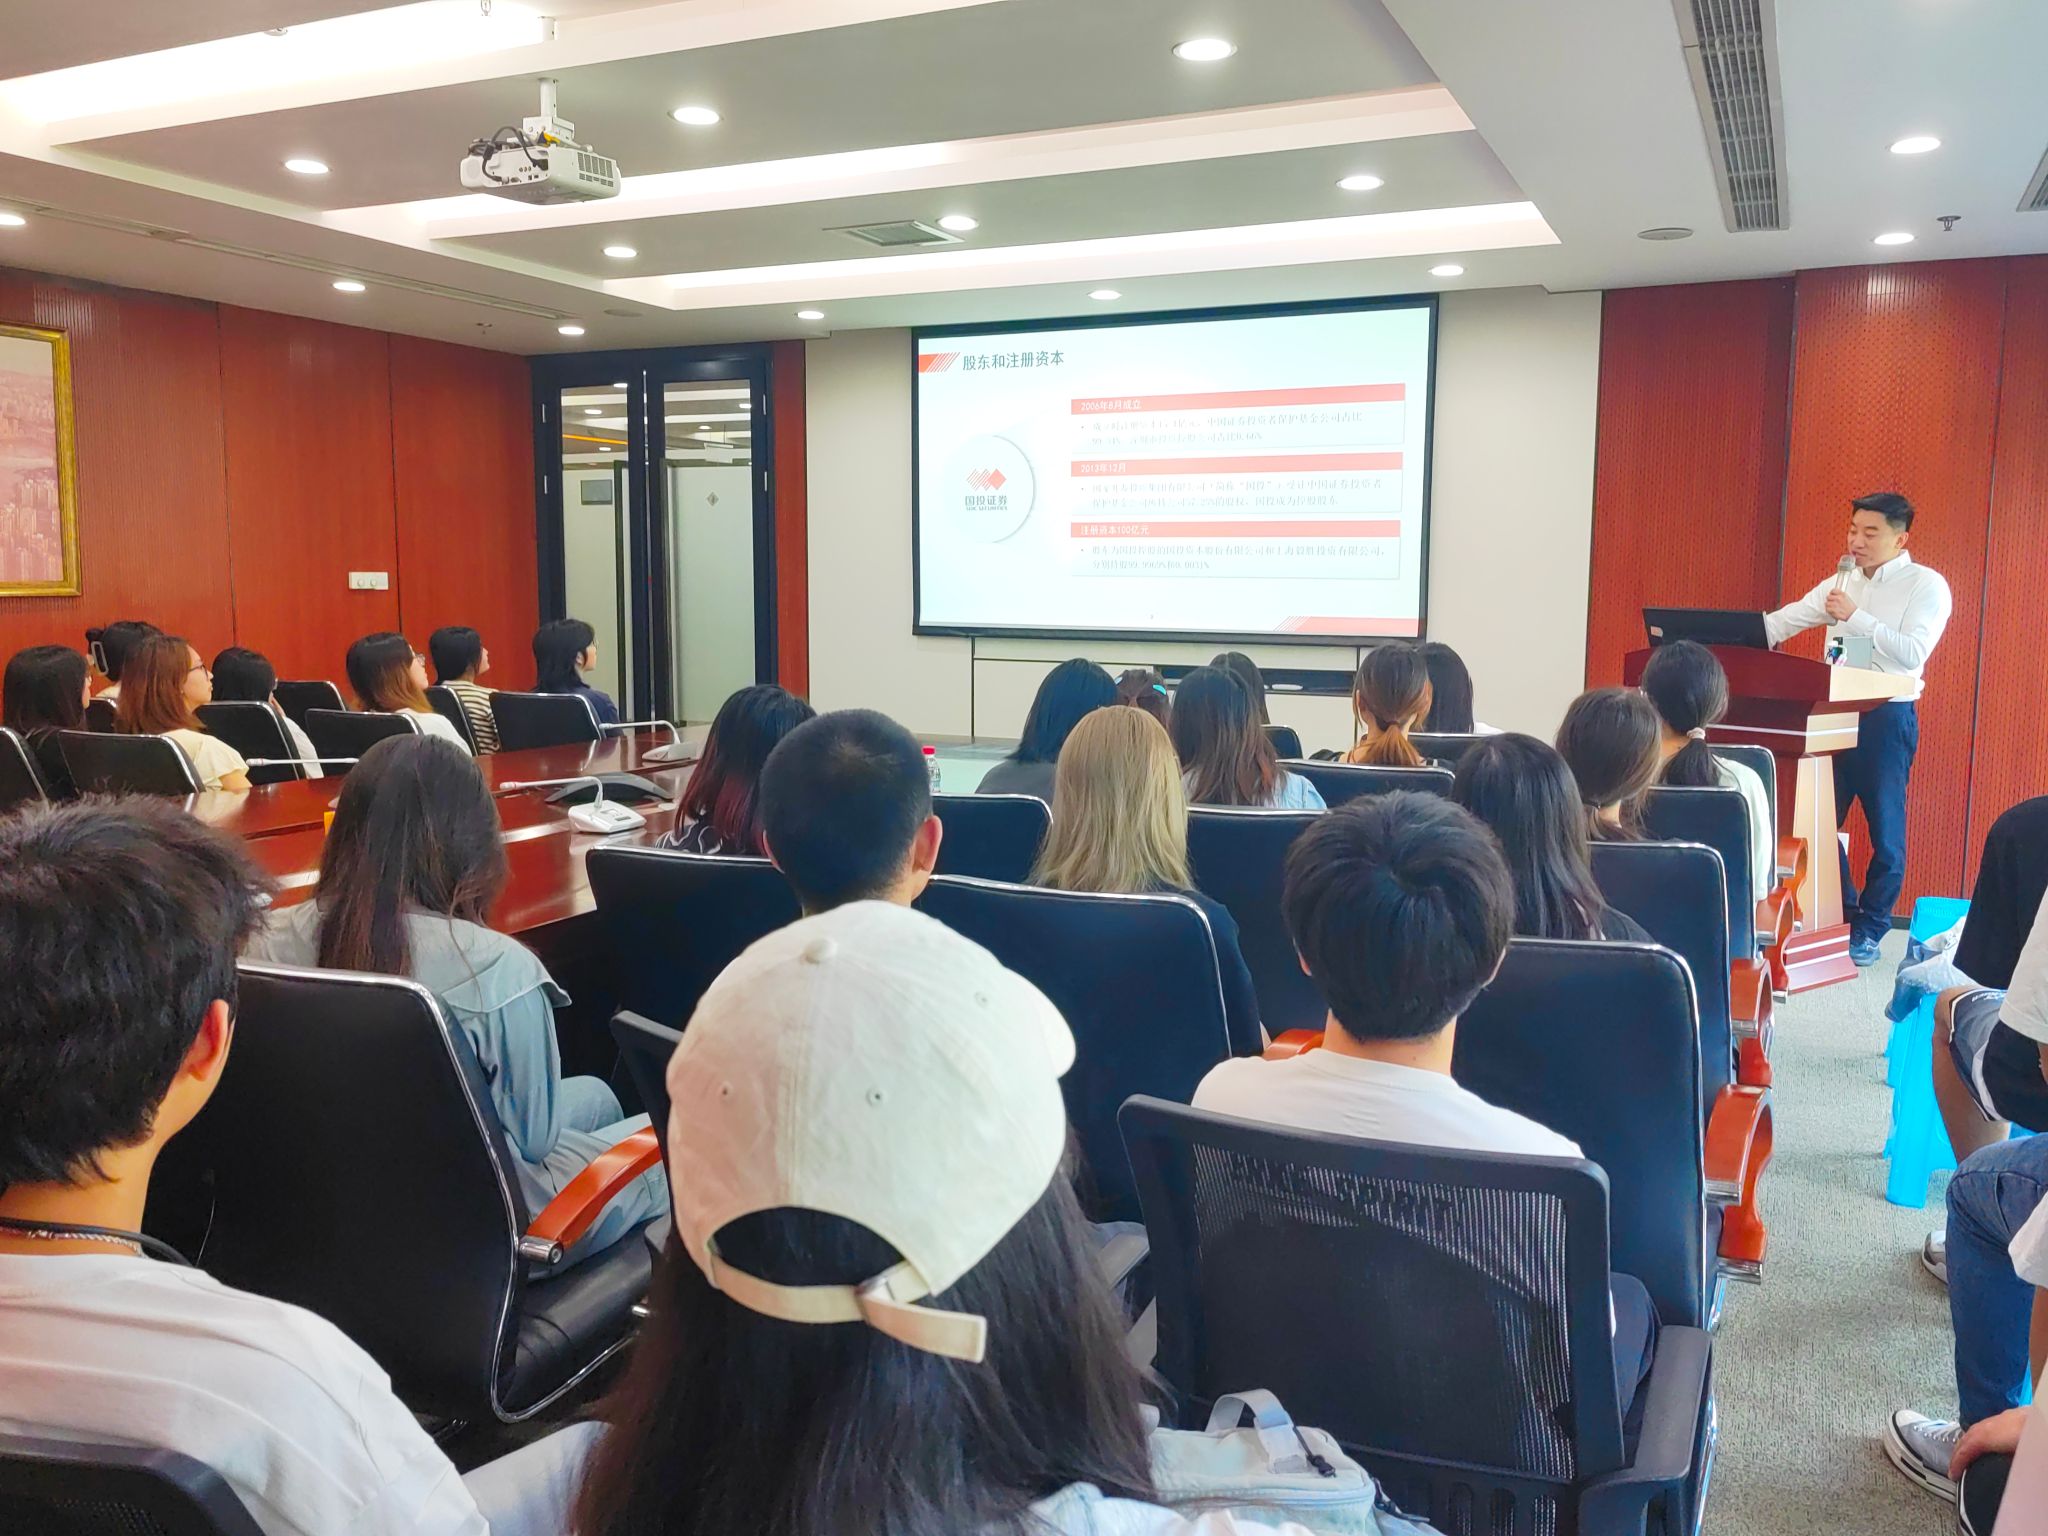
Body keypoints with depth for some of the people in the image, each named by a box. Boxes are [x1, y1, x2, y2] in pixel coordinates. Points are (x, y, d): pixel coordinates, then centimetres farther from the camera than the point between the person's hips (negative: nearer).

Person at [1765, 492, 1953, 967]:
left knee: (1885, 829, 2)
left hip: (1888, 717, -5)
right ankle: (1840, 914, 22)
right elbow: (1783, 622, 9)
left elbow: (1913, 653, -16)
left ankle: (1870, 928, 14)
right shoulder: (1840, 582, 13)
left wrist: (1855, 617, -18)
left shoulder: (1927, 585, -4)